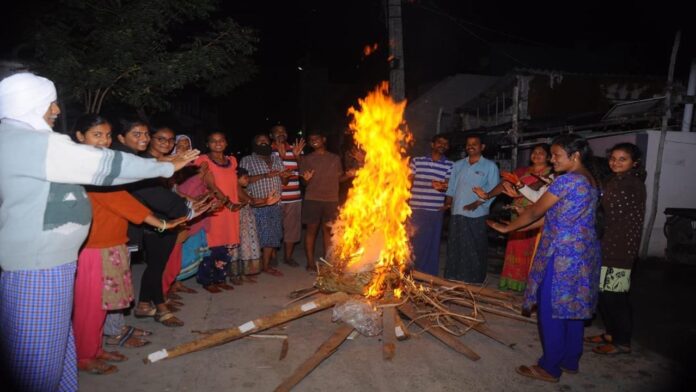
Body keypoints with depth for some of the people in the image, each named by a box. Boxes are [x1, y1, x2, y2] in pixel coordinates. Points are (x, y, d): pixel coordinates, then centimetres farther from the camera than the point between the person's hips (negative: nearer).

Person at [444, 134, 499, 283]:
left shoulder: (490, 166, 2)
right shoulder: (458, 165, 15)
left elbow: (493, 190, -5)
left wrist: (477, 203, -16)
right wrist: (448, 202, 2)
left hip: (477, 215, -4)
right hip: (457, 213, 4)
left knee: (475, 250, 1)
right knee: (454, 248, 9)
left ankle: (474, 281, 12)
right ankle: (452, 280, 19)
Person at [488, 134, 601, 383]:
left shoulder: (567, 180, -17)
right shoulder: (590, 181, 12)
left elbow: (535, 211, -11)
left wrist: (507, 228, 3)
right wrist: (519, 226, 14)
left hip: (563, 254, -9)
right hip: (584, 253, 9)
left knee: (551, 310, 1)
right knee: (573, 308, 17)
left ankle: (550, 368, 12)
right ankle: (570, 361, 29)